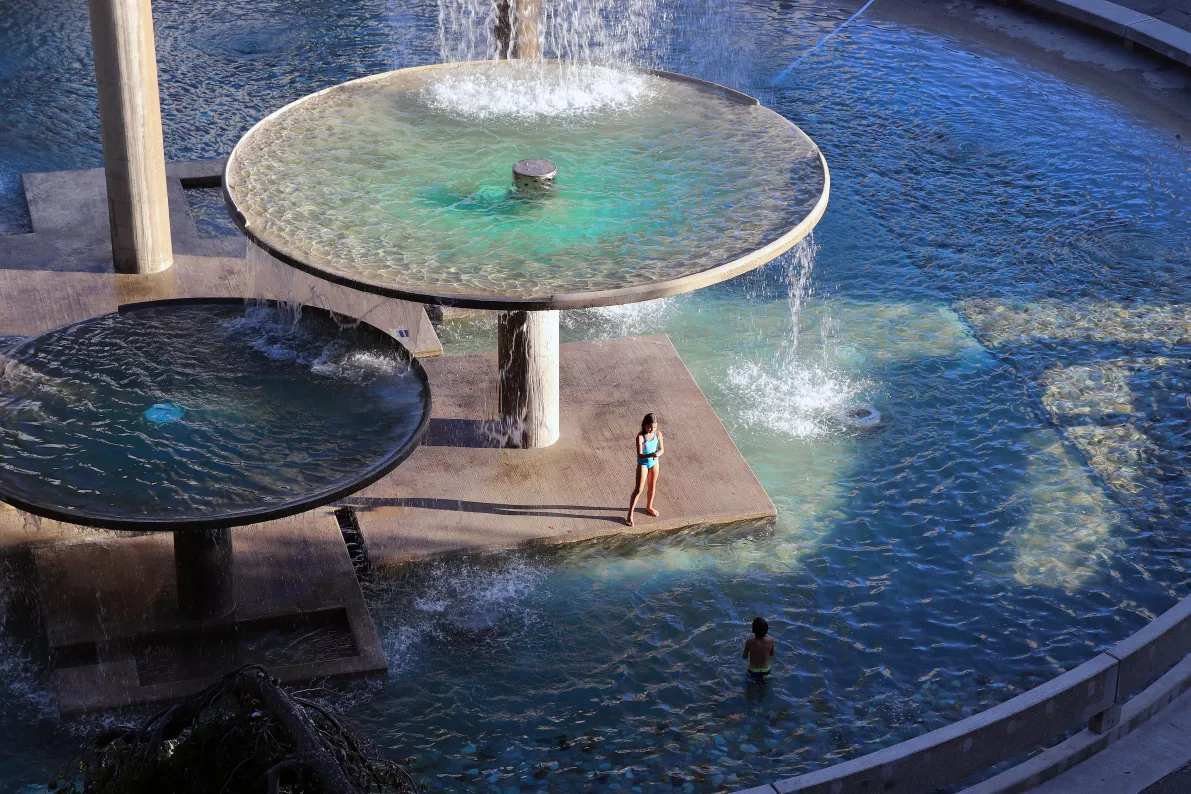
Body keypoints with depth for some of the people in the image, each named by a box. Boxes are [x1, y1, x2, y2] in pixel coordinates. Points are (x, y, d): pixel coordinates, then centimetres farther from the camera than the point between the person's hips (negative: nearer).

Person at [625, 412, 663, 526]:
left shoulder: (658, 434, -13)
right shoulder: (640, 437, -27)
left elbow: (662, 449, -9)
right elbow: (640, 455, -30)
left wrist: (657, 454, -32)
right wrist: (651, 455, -48)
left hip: (654, 463, 4)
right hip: (643, 464, -4)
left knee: (652, 487, 20)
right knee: (638, 489, -1)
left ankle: (649, 507, 44)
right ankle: (630, 514, 9)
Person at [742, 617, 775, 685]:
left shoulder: (749, 642, -23)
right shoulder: (770, 640, -17)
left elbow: (744, 657, -7)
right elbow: (772, 654, 1)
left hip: (753, 672, -1)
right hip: (765, 671, 1)